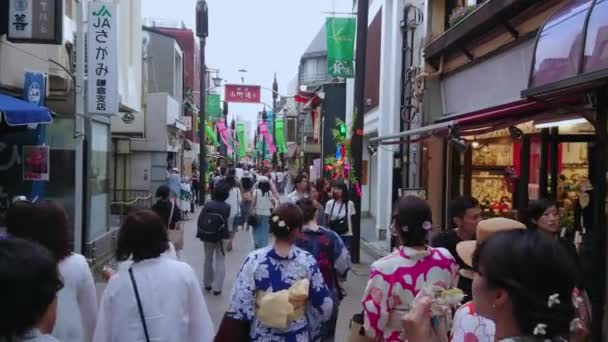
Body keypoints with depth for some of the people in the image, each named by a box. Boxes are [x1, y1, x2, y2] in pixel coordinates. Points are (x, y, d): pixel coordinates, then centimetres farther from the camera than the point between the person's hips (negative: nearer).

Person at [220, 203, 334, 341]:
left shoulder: (254, 260, -17)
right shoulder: (307, 261, -15)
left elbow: (238, 306, -16)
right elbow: (325, 306, -9)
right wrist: (312, 330, 7)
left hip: (261, 336, 0)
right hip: (299, 336, 0)